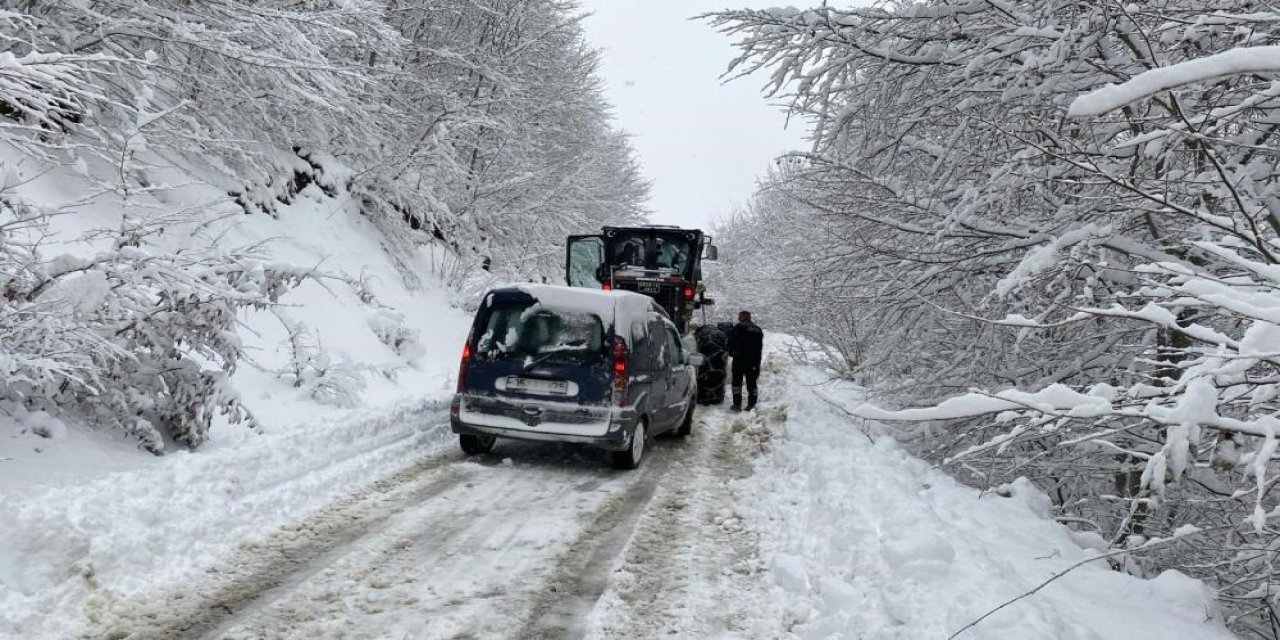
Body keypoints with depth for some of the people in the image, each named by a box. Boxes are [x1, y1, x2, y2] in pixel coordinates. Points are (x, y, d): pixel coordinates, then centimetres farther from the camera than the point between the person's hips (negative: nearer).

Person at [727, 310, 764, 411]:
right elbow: (761, 347, 15)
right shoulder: (758, 329, 12)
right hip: (754, 360, 5)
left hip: (740, 359, -5)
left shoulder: (738, 327, -8)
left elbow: (731, 342, -7)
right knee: (751, 382, 10)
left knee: (737, 381, 3)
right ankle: (751, 405, 9)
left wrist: (731, 352, 11)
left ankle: (737, 404, 0)